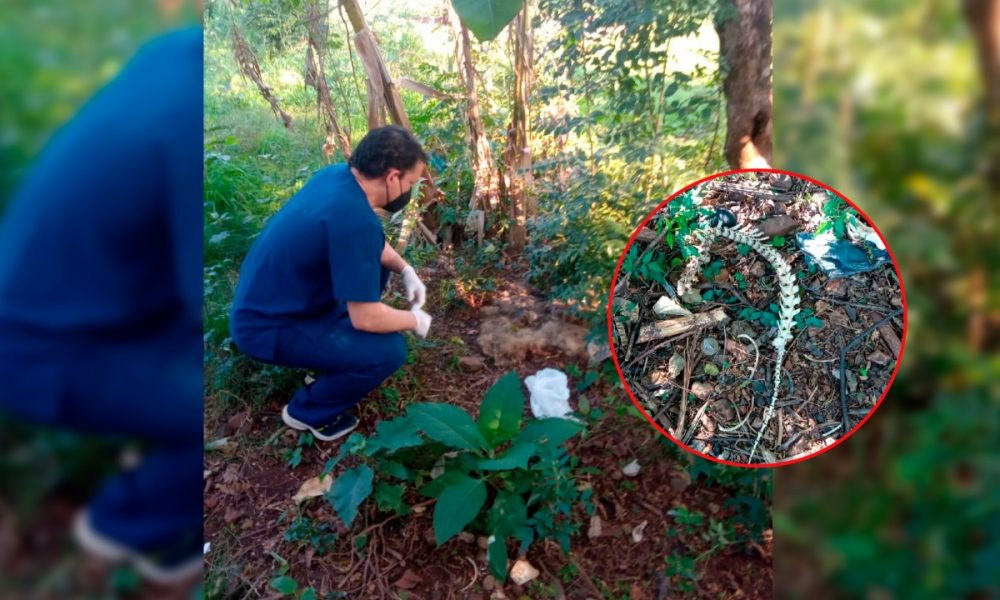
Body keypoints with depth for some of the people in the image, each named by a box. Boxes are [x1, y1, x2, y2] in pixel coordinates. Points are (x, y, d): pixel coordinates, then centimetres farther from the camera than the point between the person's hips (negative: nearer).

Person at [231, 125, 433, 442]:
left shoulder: (336, 174, -4)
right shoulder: (353, 219, -32)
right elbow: (366, 318, -27)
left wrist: (405, 269, 3)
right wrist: (414, 320, -9)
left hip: (266, 300, 9)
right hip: (267, 327, -9)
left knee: (376, 264, 13)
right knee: (389, 351, -18)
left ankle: (334, 342, 21)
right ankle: (307, 411, 4)